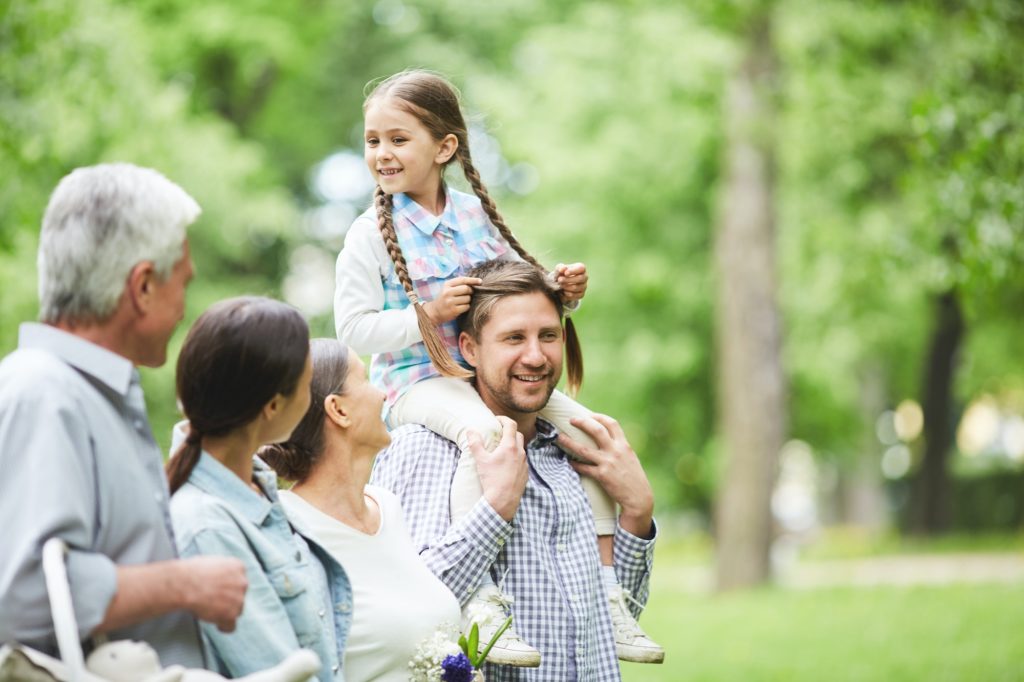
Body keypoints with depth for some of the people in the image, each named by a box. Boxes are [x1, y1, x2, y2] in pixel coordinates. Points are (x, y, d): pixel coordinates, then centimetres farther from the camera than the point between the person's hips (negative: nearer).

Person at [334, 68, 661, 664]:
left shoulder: (476, 214, 9)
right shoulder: (372, 234, -4)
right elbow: (353, 328, -10)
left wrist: (562, 291, 0)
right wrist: (426, 315, -21)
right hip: (416, 381, -6)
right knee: (487, 432, -36)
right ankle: (482, 601, -36)